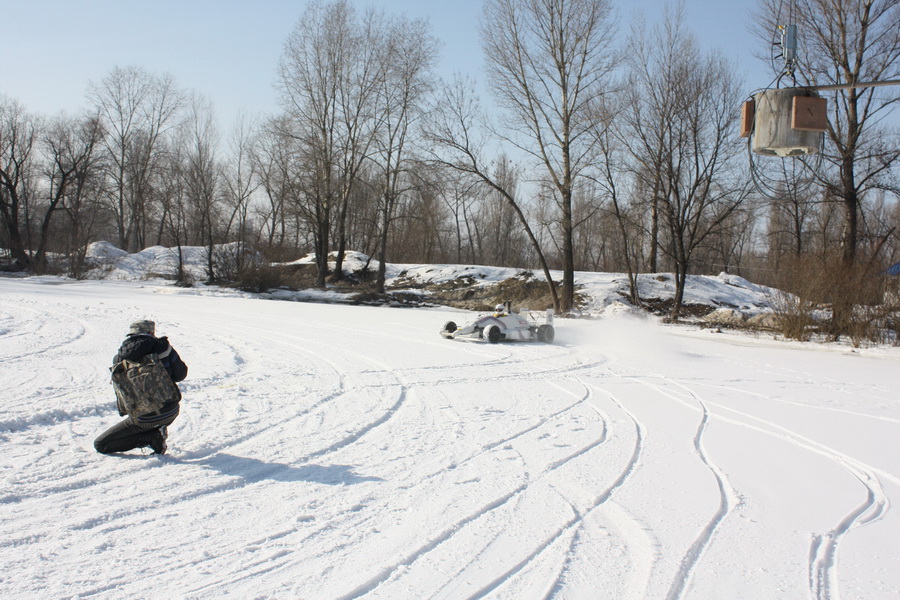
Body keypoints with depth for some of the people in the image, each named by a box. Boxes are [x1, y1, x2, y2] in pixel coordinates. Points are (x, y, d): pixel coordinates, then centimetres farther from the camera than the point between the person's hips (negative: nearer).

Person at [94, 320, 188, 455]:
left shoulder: (120, 358, -7)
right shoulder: (163, 346, -6)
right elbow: (180, 374, 3)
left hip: (144, 419, -3)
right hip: (171, 412, 3)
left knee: (100, 445, 9)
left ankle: (152, 436, -5)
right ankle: (159, 431, 16)